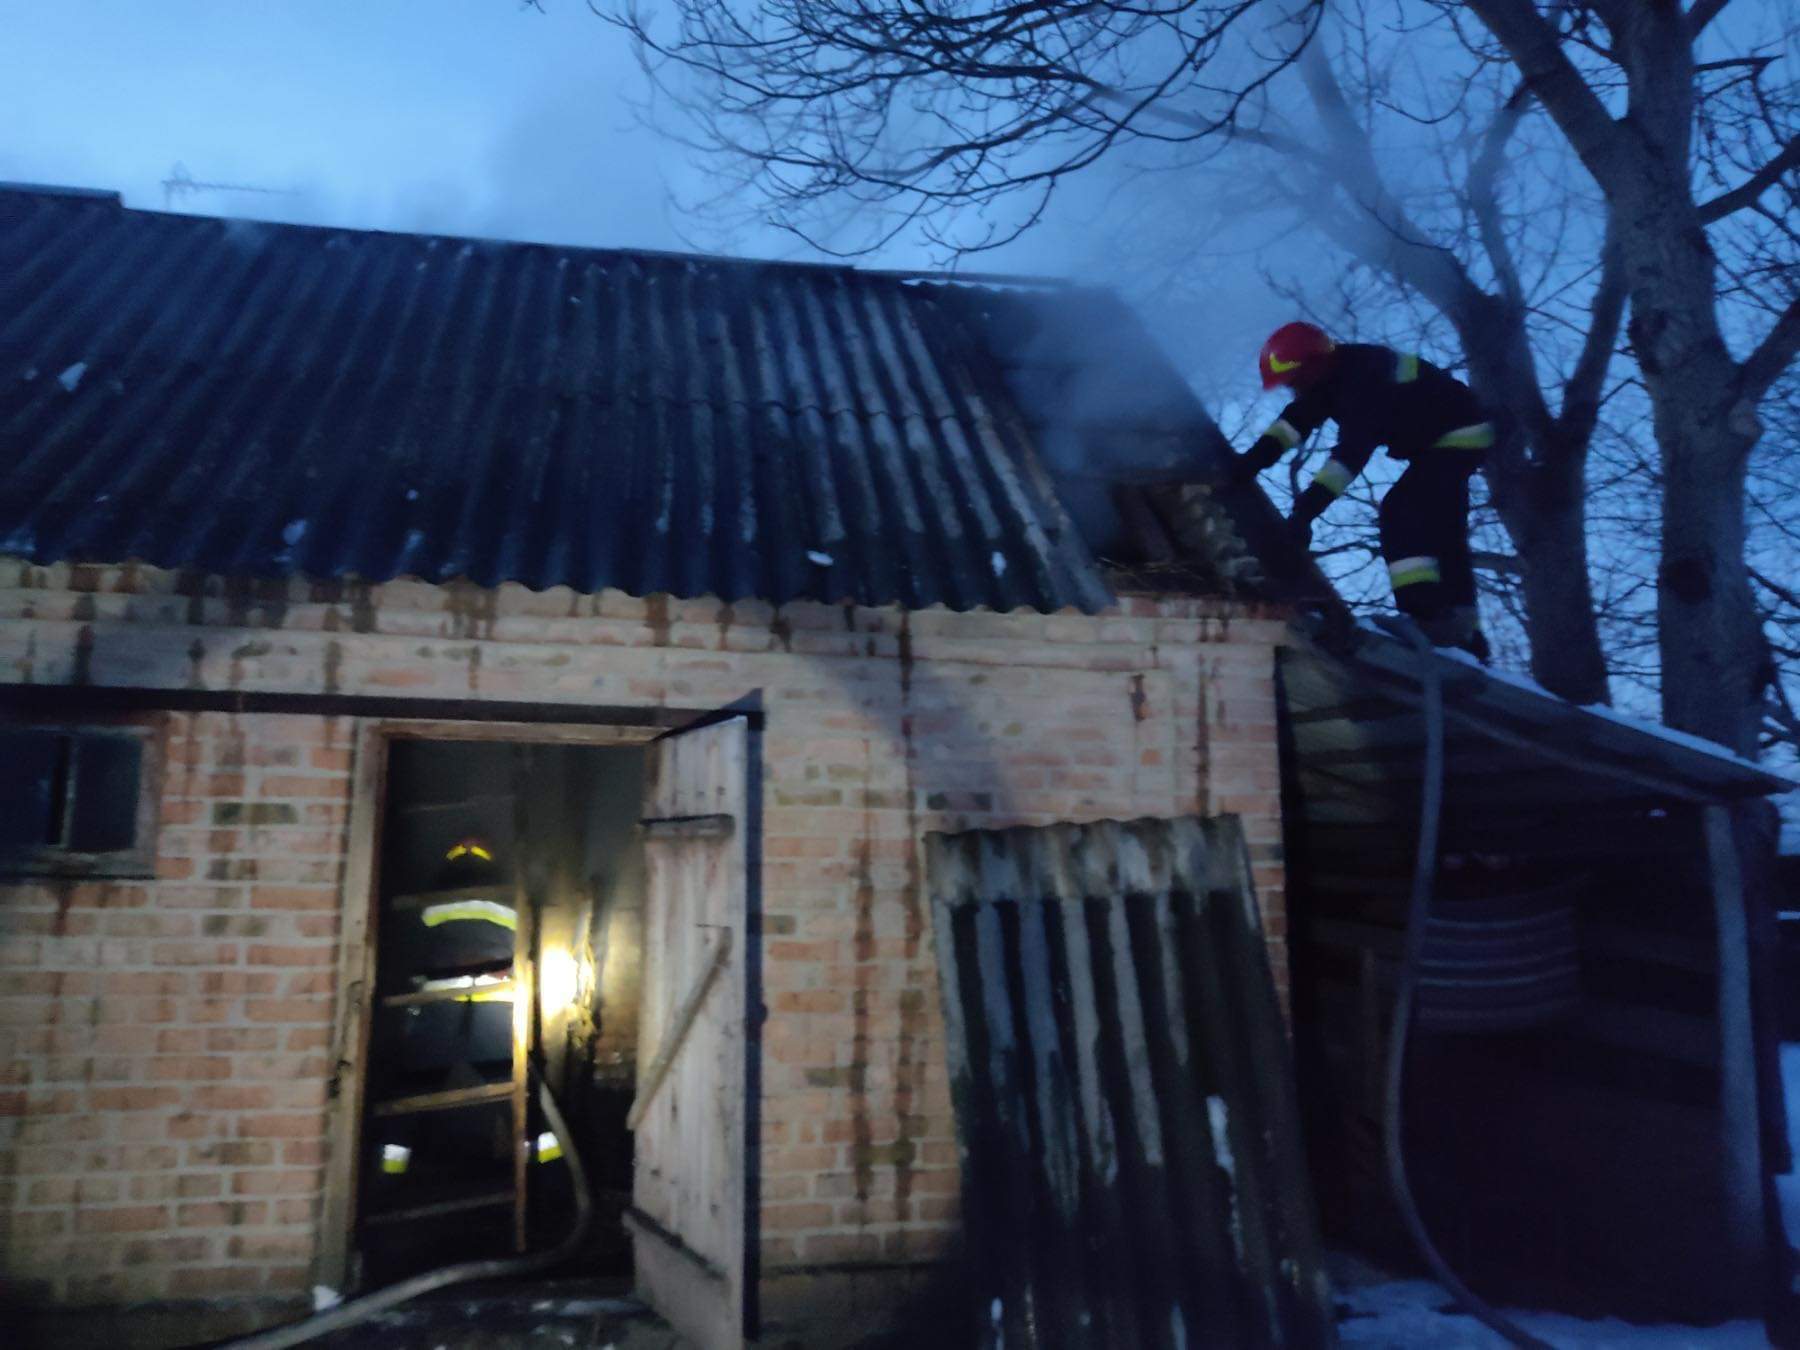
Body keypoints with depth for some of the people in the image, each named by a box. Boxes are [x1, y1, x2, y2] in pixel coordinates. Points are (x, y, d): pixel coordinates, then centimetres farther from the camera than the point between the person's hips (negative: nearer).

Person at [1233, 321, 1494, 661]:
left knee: (1400, 511, -25)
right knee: (1442, 533, 13)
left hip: (1457, 435, -10)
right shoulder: (1334, 373, -2)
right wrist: (1256, 456, -22)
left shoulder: (1361, 378, -31)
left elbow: (1353, 448, -40)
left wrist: (1308, 505, -46)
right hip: (1439, 440, 10)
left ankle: (1424, 611, -31)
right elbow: (1298, 417, -6)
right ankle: (1462, 630, 22)